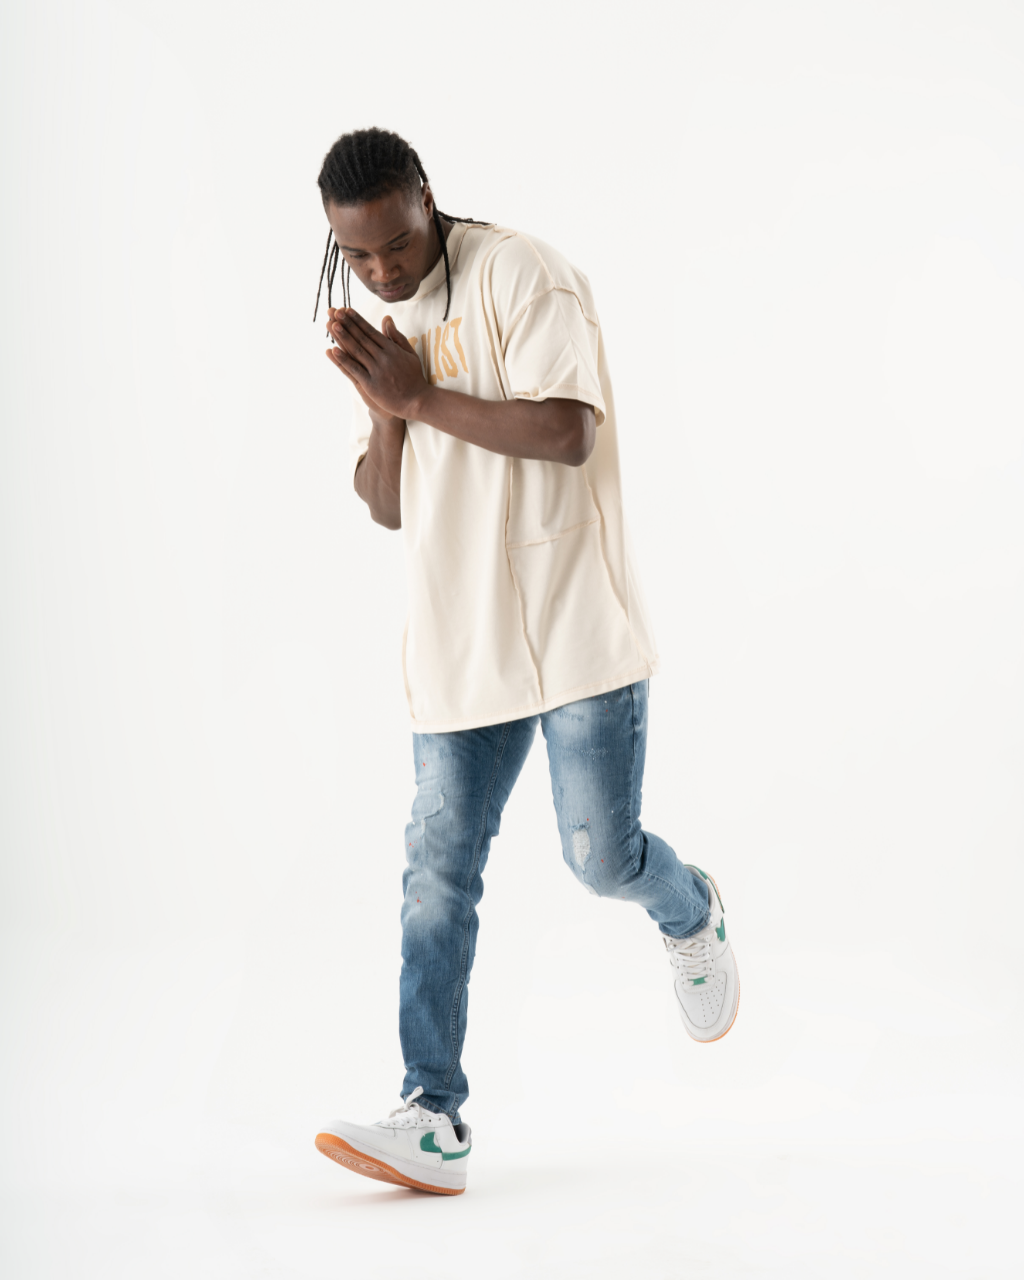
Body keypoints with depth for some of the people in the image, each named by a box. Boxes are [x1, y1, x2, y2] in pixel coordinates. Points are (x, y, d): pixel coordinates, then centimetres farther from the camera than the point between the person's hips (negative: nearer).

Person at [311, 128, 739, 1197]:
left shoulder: (521, 277, -9)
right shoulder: (375, 324, 13)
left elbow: (568, 432, -21)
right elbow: (385, 506, 11)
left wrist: (422, 396, -17)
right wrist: (385, 412, -8)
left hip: (573, 622, -6)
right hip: (457, 647, 6)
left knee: (601, 855, -2)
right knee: (437, 873, -1)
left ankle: (689, 917, 34)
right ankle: (433, 1119, 1)